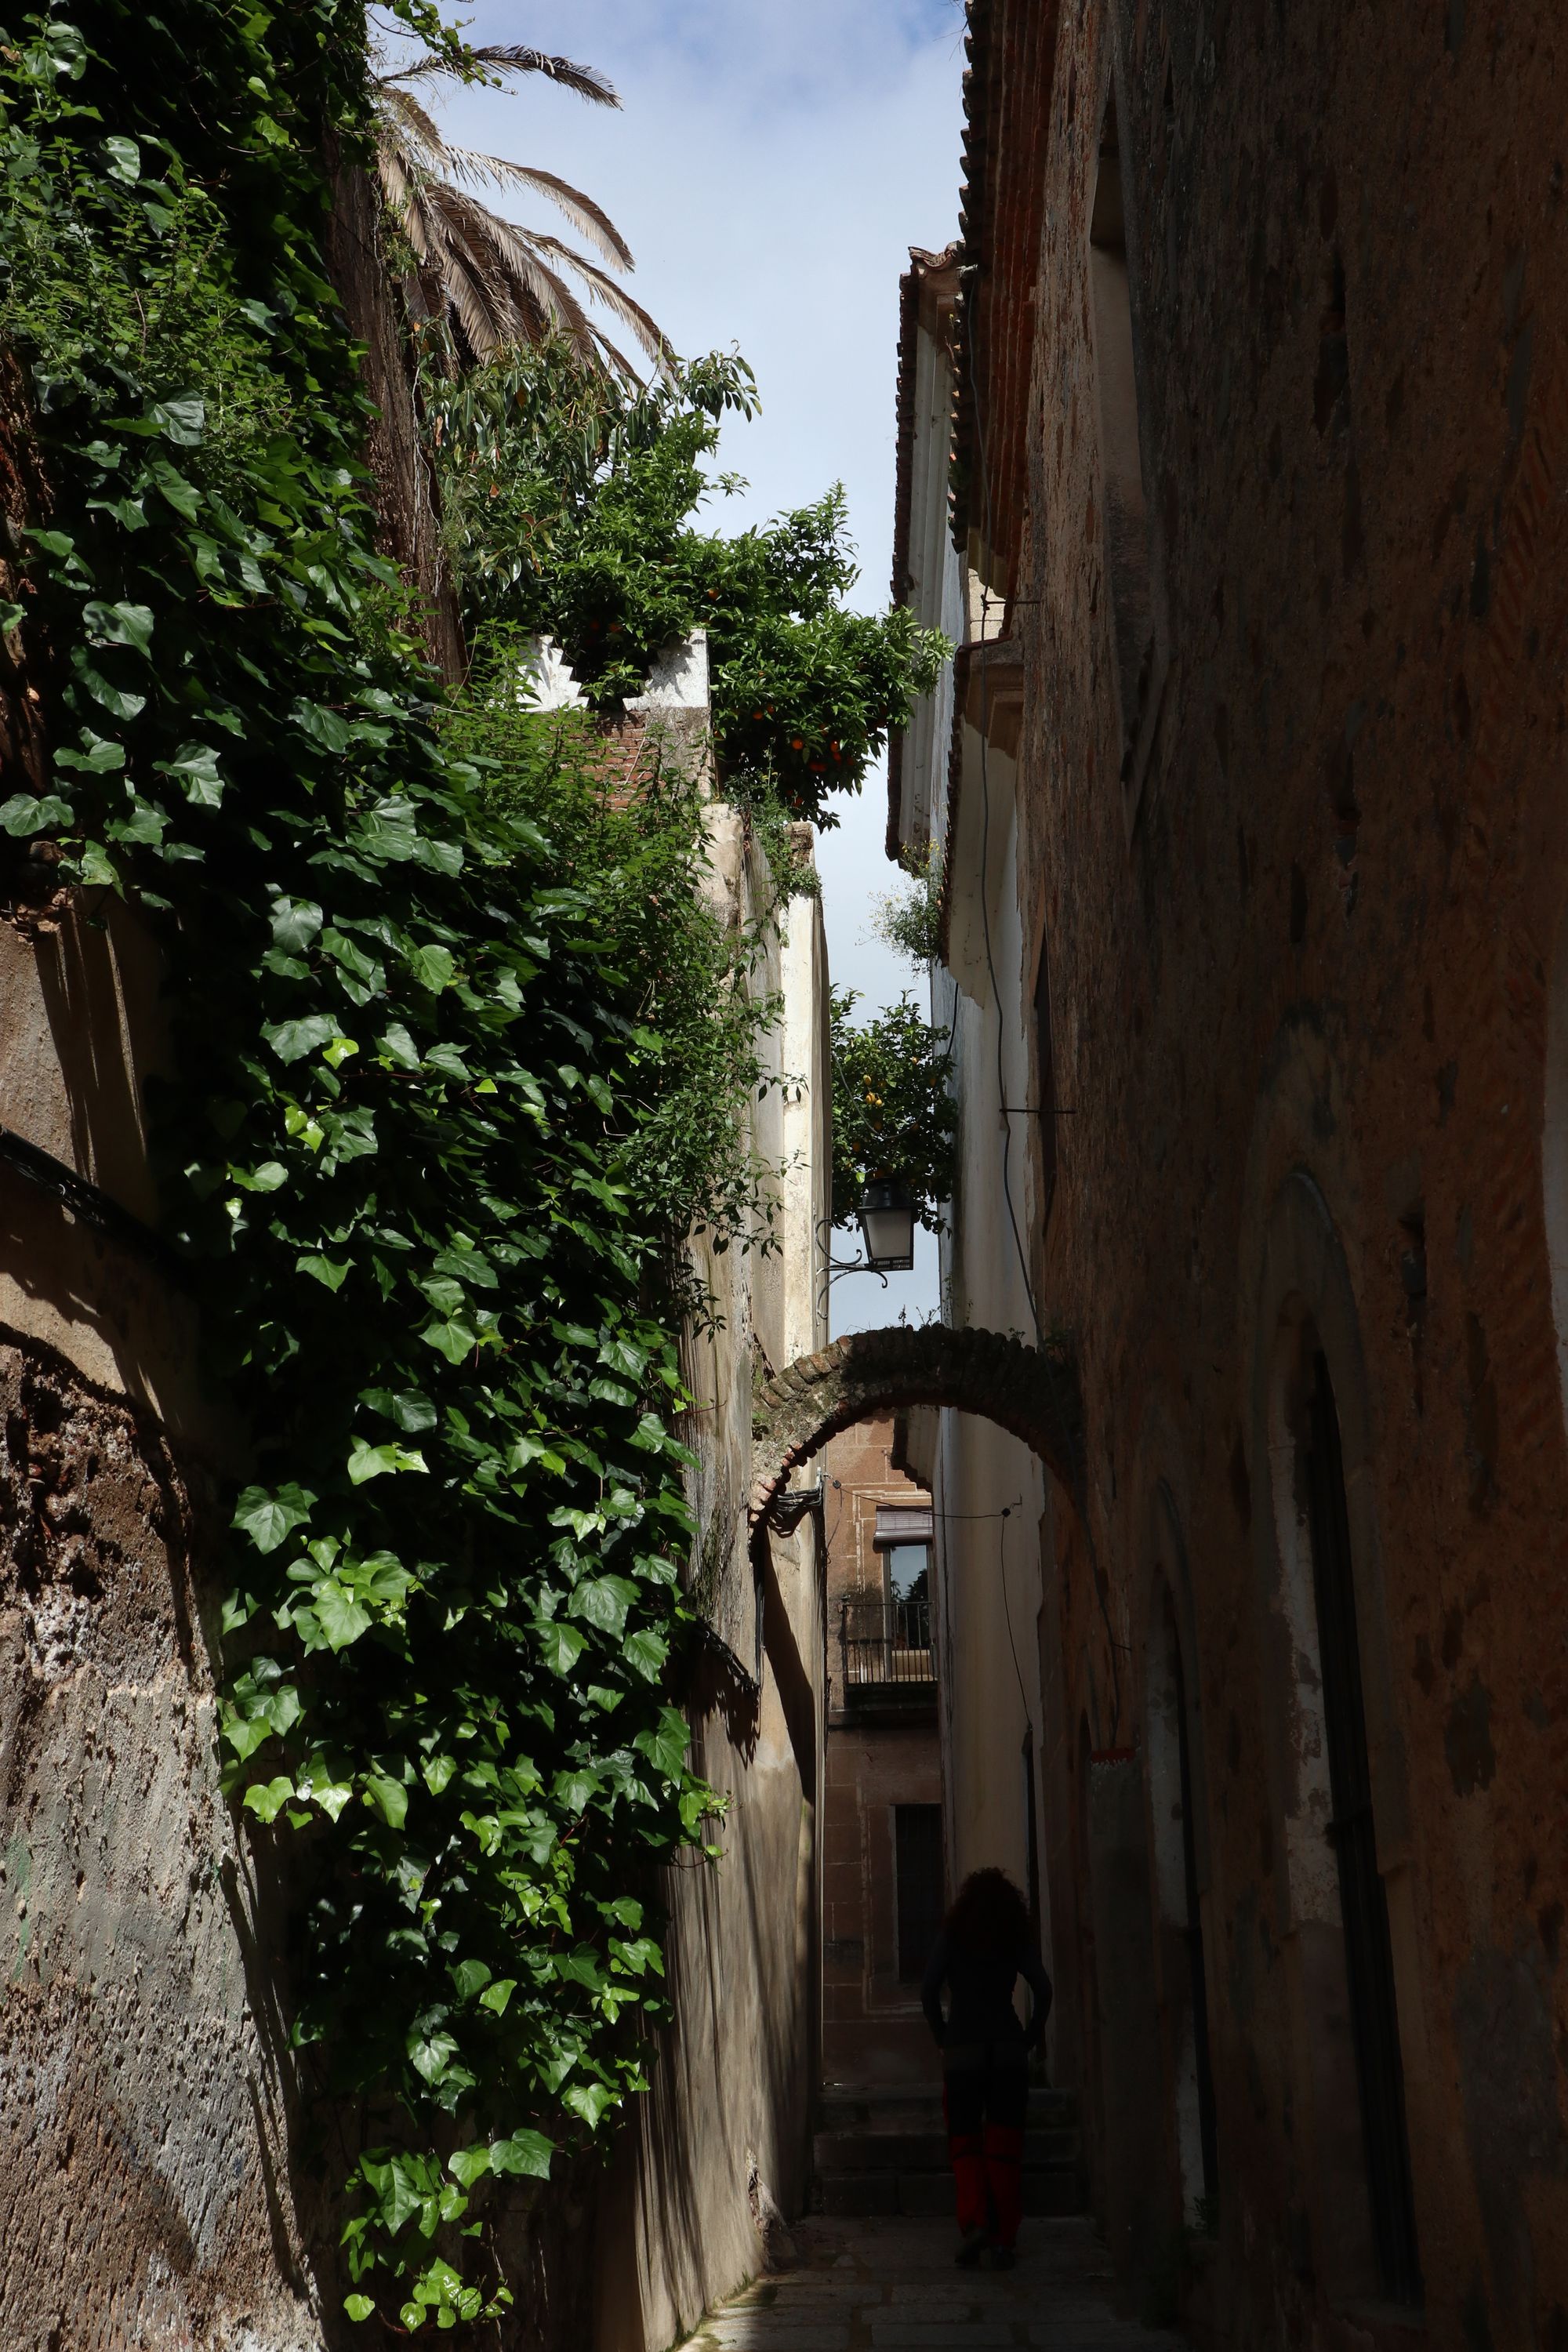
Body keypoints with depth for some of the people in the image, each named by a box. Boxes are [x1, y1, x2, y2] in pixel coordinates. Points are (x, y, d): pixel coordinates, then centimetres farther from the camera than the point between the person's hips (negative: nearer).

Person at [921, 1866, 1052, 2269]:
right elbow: (1042, 1987, -7)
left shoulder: (951, 1938, 3)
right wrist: (1032, 2036, 4)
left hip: (962, 2050, -1)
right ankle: (1003, 2240, 3)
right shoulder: (1017, 1941, 6)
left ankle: (973, 2222, -13)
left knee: (965, 2141, 8)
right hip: (1008, 2050, 1)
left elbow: (928, 1990, -7)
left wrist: (942, 2037, 4)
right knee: (1005, 2146, 7)